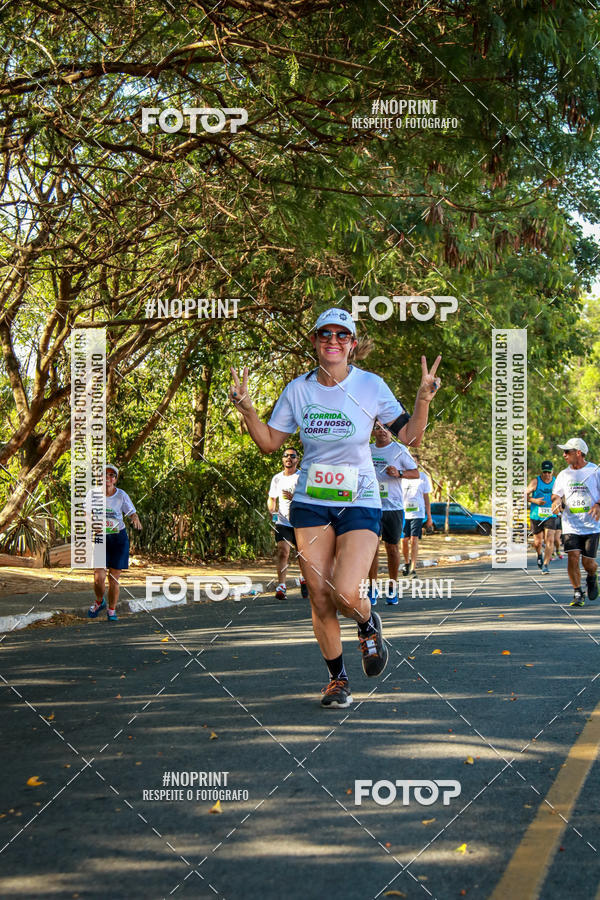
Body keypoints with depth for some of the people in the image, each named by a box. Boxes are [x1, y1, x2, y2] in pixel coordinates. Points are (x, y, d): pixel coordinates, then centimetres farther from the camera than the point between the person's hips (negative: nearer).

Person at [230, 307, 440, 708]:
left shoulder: (371, 386, -5)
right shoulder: (298, 389, 1)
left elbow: (410, 437, -3)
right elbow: (270, 442, 8)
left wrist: (424, 399, -19)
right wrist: (247, 408, -7)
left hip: (360, 503, -2)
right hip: (311, 504, 2)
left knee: (347, 593, -18)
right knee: (320, 597, 0)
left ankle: (369, 624, 19)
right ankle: (337, 679, 20)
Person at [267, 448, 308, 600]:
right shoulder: (277, 478, 10)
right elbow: (272, 498, 22)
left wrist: (294, 498, -23)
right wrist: (272, 511, 2)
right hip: (283, 523, 1)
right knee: (283, 551, -18)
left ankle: (304, 580, 35)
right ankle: (281, 586, -22)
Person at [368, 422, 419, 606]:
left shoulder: (399, 450, 2)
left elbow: (416, 473, 0)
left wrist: (399, 473, -17)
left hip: (393, 506, -2)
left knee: (392, 548, 2)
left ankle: (392, 588, 13)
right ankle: (372, 588, 5)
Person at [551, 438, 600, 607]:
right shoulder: (563, 475, 11)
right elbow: (556, 494, 19)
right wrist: (557, 501, -4)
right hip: (570, 525, 3)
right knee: (573, 556, -14)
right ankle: (578, 594, -3)